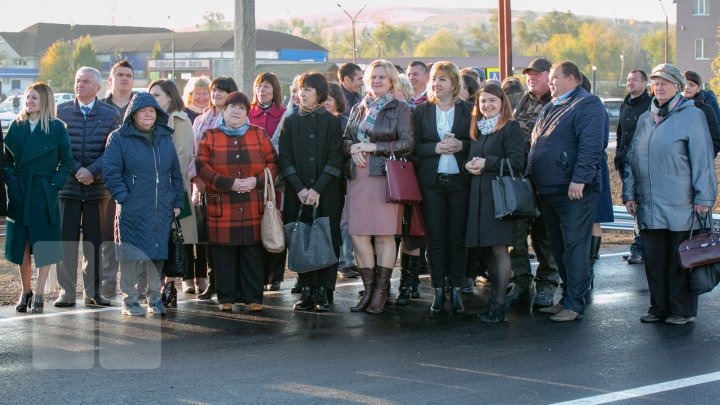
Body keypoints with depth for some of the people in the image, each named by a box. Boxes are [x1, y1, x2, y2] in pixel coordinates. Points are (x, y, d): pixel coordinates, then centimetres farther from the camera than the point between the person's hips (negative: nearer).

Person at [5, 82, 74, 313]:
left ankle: (38, 296, 4)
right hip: (19, 194, 3)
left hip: (44, 194, -3)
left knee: (44, 246, -2)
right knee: (21, 245, 7)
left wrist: (55, 184, -10)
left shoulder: (57, 128, -2)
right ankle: (25, 292, 19)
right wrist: (10, 180, -2)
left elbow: (67, 161, 0)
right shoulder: (17, 126, 8)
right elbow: (7, 158, 12)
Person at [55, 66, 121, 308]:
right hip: (68, 185, 0)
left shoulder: (110, 114, 6)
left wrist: (92, 171, -14)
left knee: (95, 241, 3)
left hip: (98, 187, 0)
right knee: (66, 240, 0)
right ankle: (67, 292, 6)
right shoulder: (62, 112, 7)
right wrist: (77, 170, -11)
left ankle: (93, 292, 11)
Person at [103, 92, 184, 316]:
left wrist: (177, 202, 11)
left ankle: (154, 296, 19)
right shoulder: (119, 138, -2)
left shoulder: (165, 138, 13)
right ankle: (130, 299, 7)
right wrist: (123, 197, -13)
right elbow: (110, 170, -7)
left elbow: (175, 172, 16)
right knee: (132, 255, -3)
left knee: (157, 254, 8)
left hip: (162, 211, 4)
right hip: (132, 211, -4)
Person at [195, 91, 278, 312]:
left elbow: (273, 162, 9)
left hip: (253, 209, 1)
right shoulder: (210, 136, 8)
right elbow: (202, 166, -2)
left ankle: (253, 297, 9)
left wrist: (257, 180, -10)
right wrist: (229, 183, -13)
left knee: (253, 253, 1)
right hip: (222, 208, -1)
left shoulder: (259, 134, 12)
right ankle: (227, 298, 9)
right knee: (225, 253, 0)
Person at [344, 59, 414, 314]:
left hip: (386, 176, -5)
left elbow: (408, 143, -7)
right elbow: (346, 139, 20)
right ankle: (369, 289, 8)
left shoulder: (400, 109, 2)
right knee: (357, 233, -1)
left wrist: (373, 147, -10)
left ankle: (381, 291, 4)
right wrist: (353, 150, -3)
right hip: (359, 177, 5)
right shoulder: (359, 109, 18)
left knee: (385, 234, -4)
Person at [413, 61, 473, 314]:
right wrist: (436, 148, -13)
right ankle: (438, 290, 9)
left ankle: (456, 289, 10)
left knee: (458, 237, 2)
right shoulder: (422, 111, 8)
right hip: (432, 181, 1)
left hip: (460, 180, -1)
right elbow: (415, 146, 4)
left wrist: (461, 145, -14)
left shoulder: (468, 110, 4)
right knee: (435, 238, 2)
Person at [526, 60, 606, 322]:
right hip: (549, 191, 10)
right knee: (559, 248, 14)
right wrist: (532, 178, 20)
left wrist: (580, 179, -25)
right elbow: (537, 146, 27)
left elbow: (591, 146, -19)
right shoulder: (551, 108, 21)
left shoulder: (587, 105, -8)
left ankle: (574, 304, -4)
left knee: (575, 248, -6)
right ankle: (567, 298, 22)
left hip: (574, 192, -10)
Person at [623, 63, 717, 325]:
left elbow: (703, 159, -6)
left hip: (680, 205, -5)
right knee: (654, 259, 8)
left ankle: (683, 309, 9)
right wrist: (629, 193, 12)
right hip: (649, 206, 5)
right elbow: (631, 159, 19)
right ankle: (659, 306, 17)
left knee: (680, 259, 0)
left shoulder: (692, 115, -2)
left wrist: (703, 197, -10)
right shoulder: (645, 119, 16)